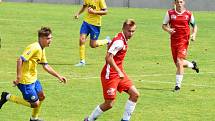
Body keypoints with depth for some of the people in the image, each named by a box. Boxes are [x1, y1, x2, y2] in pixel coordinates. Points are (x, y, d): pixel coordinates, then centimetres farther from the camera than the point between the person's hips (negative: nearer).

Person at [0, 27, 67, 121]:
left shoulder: (41, 50, 10)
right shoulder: (35, 48, -22)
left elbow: (45, 66, 19)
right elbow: (20, 60, -28)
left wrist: (58, 76, 16)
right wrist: (18, 77, -29)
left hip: (33, 79, 10)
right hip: (26, 81, -10)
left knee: (41, 96, 23)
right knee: (35, 104, -4)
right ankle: (8, 97, 1)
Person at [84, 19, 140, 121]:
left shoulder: (123, 40, 8)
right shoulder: (119, 41, -21)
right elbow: (108, 57, -30)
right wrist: (119, 71, -32)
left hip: (119, 72, 9)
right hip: (110, 74, -9)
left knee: (135, 94, 0)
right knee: (109, 104, -6)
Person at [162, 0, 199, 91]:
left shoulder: (189, 14, 1)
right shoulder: (170, 13, 3)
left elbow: (194, 25, 14)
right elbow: (164, 25, 7)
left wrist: (194, 34, -4)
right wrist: (168, 30, -14)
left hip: (184, 40, -3)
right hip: (174, 40, 3)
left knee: (179, 62, -15)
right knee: (178, 63, 11)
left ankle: (178, 84, -9)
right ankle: (192, 65, 43)